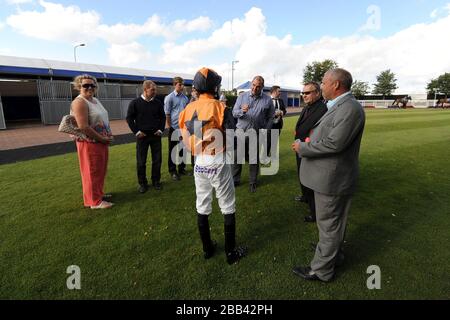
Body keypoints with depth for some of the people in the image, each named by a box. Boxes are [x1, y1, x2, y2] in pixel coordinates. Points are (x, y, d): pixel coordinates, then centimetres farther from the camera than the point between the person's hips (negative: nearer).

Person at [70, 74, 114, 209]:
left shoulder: (95, 100, 12)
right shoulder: (80, 102, -16)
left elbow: (103, 119, 20)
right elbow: (83, 127, -23)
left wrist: (108, 135, 5)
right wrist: (102, 138, -17)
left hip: (101, 141, 9)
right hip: (90, 143, -9)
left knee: (100, 170, 18)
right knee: (92, 172, 1)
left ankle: (98, 193, 34)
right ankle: (95, 201, 12)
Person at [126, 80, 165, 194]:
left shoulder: (158, 103, 3)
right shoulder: (135, 103, -4)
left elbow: (163, 117, 13)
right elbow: (129, 118, -1)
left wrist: (161, 129, 2)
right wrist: (136, 131, -7)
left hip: (156, 135, 2)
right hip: (142, 136, -2)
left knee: (157, 160, 7)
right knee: (141, 161, 4)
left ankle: (156, 181, 22)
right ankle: (142, 183, 17)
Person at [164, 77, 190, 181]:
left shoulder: (185, 98, 8)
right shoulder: (170, 98, -6)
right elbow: (167, 113, -6)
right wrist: (168, 125, -8)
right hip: (174, 127, -4)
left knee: (182, 149, 12)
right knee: (173, 150, 4)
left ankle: (182, 168, 26)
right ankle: (173, 171, 14)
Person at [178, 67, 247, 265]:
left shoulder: (188, 109, 2)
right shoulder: (218, 107, -14)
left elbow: (186, 138, 4)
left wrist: (198, 150, 11)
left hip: (199, 164, 5)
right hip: (218, 164, -5)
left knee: (202, 207, 17)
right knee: (228, 208, 10)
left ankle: (207, 249, 32)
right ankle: (231, 252, 21)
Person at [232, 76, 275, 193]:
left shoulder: (267, 100, 1)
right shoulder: (242, 96, 2)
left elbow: (270, 117, 6)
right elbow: (234, 112, -3)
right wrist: (242, 111, -24)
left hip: (257, 134, 0)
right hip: (241, 131, 1)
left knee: (255, 160, 8)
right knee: (237, 157, 6)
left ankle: (253, 182, 23)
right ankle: (235, 180, 20)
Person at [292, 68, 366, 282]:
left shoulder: (350, 108, -22)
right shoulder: (338, 106, 9)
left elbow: (334, 143, -28)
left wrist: (303, 148, -17)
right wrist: (307, 144, 2)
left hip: (332, 178, -10)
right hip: (329, 175, 10)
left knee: (329, 224, 5)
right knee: (333, 222, 25)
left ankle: (322, 270, 22)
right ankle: (334, 254, 46)